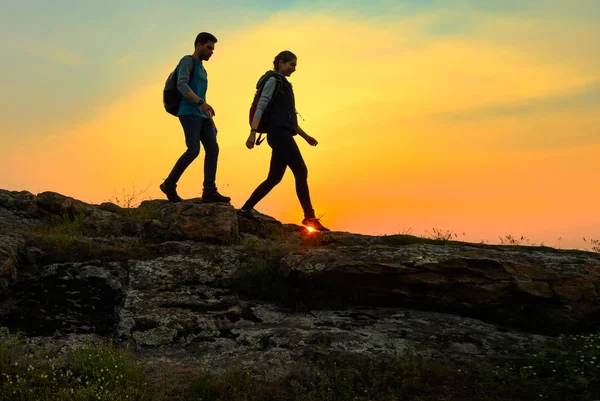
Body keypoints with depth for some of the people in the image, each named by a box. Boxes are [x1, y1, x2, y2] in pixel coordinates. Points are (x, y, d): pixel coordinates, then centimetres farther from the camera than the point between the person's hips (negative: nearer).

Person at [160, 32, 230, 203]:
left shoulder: (201, 70, 27)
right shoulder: (187, 61, 0)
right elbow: (181, 86, -17)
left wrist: (211, 122, 22)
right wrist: (202, 103, -30)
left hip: (201, 117, 8)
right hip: (189, 114, -8)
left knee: (213, 149, -8)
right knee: (194, 151, -20)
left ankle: (209, 191, -14)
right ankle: (169, 184, -6)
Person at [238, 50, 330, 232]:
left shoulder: (283, 84, 27)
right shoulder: (273, 80, 0)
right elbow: (261, 107, -13)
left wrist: (305, 136, 26)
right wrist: (253, 132, -24)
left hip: (283, 134, 10)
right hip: (280, 134, -10)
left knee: (274, 178, 9)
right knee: (301, 172, -14)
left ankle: (246, 208, 14)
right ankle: (310, 217, -14)